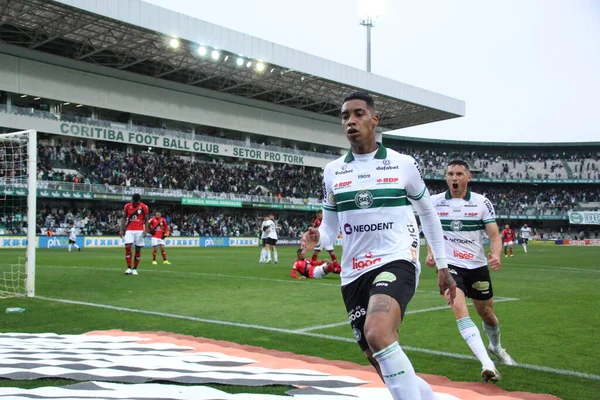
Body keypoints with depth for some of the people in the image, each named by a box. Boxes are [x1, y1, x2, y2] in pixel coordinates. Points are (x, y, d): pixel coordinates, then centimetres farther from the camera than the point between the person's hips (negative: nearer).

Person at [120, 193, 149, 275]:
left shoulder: (144, 207, -3)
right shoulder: (127, 206, 2)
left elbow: (146, 220, 2)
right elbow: (124, 218, 9)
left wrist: (145, 230, -9)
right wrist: (121, 229, 3)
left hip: (139, 231, -1)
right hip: (129, 230, 1)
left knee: (138, 249, 1)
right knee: (128, 247, -13)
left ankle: (135, 269, 10)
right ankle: (129, 268, -7)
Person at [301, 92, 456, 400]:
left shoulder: (403, 164, 0)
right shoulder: (332, 171, 7)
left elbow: (428, 213, 13)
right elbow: (330, 227, 13)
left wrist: (442, 265, 14)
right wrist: (317, 238, -11)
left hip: (397, 261, -4)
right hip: (354, 274, 5)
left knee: (377, 335, -33)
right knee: (384, 365, 10)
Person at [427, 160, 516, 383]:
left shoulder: (481, 203, -4)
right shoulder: (434, 202, -2)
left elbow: (494, 235, -8)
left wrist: (496, 254, -28)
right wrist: (430, 252, -3)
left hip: (477, 266, 2)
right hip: (448, 265, -1)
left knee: (487, 314, 15)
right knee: (459, 309, -25)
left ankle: (495, 347, 48)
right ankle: (487, 364, -27)